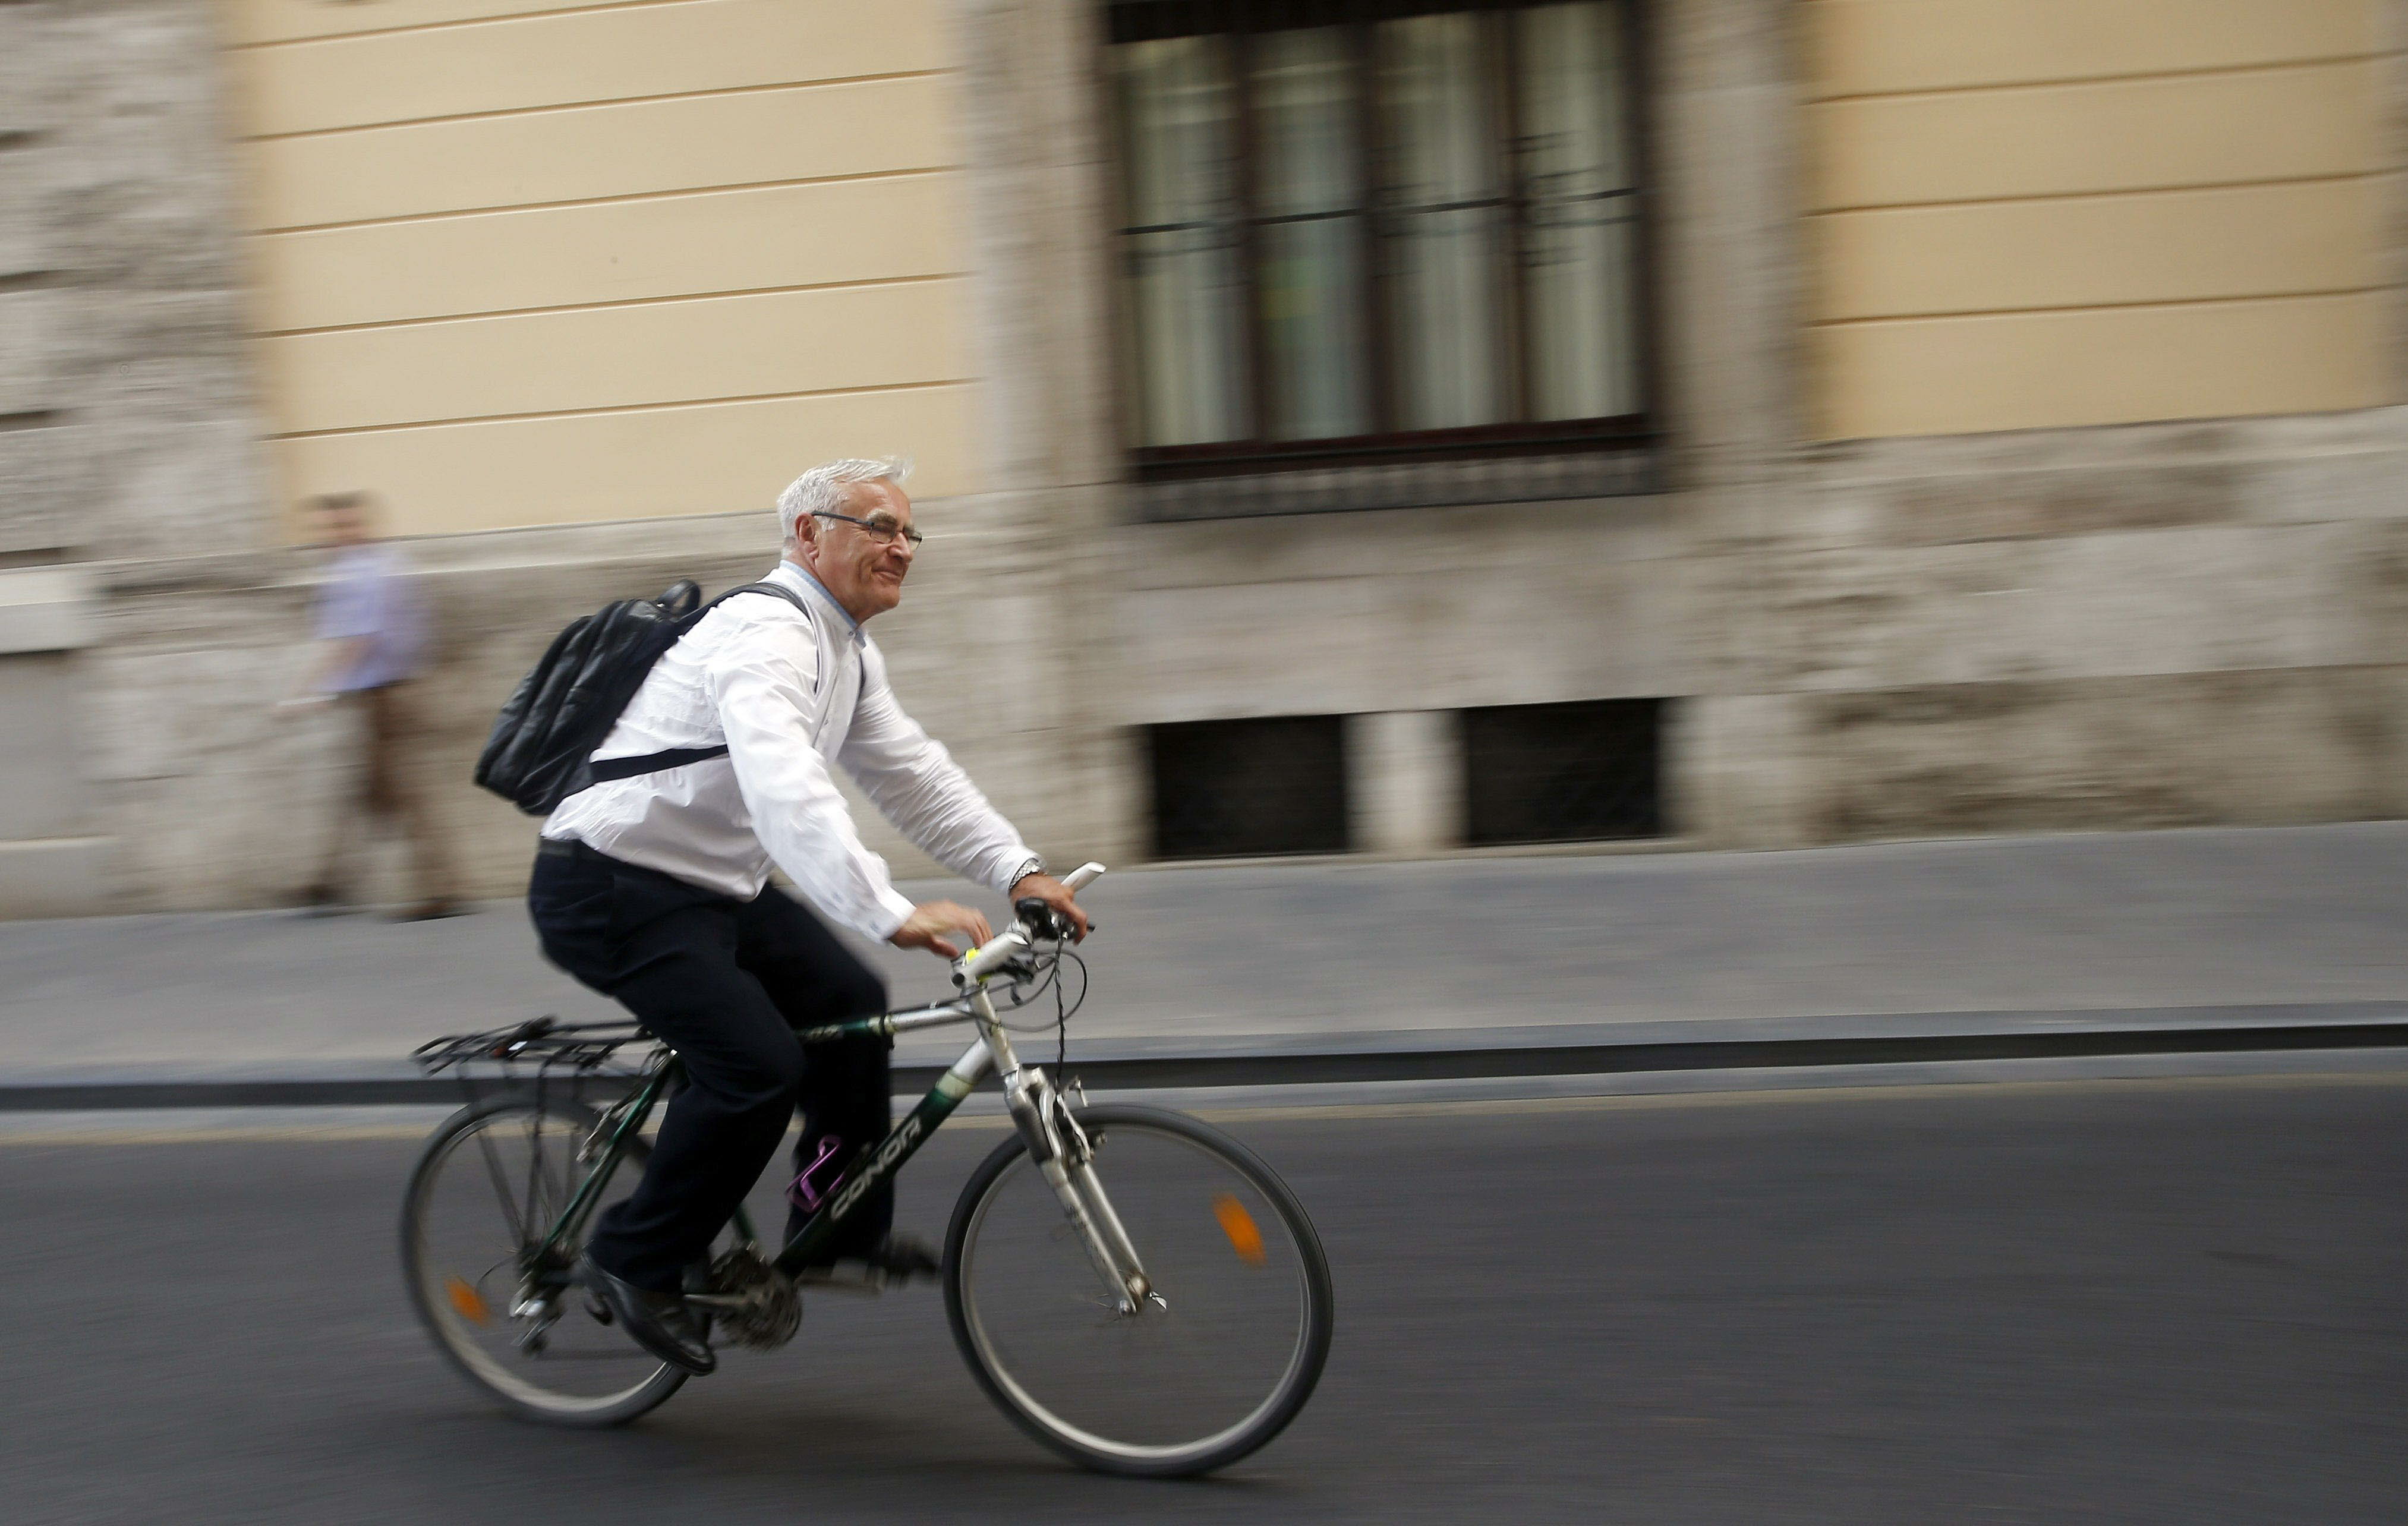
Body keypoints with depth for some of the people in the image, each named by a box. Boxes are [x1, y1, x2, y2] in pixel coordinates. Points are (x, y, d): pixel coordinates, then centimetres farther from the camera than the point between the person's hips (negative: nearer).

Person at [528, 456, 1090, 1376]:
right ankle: (634, 1264, 0)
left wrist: (1019, 872, 0)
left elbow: (912, 774, 11)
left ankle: (846, 1229, 23)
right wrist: (891, 914, -48)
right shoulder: (768, 636, -24)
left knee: (848, 1004, 8)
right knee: (758, 1066, -19)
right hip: (608, 887, -10)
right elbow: (785, 791, -39)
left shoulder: (848, 652, 10)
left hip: (709, 883, 10)